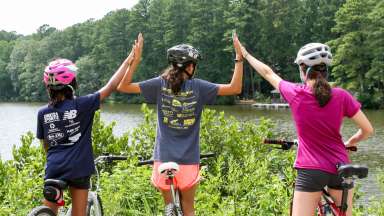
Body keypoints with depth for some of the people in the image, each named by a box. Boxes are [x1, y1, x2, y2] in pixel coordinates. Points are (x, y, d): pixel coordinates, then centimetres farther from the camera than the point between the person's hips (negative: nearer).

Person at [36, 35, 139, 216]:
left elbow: (46, 145, 11)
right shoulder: (81, 105, -9)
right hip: (78, 170, -2)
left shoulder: (43, 113, 2)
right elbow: (110, 87, -6)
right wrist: (128, 61, 2)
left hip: (53, 170, 3)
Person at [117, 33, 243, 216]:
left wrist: (135, 59, -1)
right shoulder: (197, 87, -7)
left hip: (164, 158, 1)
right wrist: (239, 57, -3)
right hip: (188, 160, -1)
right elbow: (235, 88, -6)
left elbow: (123, 87, 2)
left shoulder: (160, 84, -3)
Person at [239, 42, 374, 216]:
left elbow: (268, 73, 8)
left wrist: (245, 54, 24)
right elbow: (367, 130, 0)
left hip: (310, 171, -2)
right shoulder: (341, 96, -5)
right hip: (340, 168, 2)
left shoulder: (295, 94, -8)